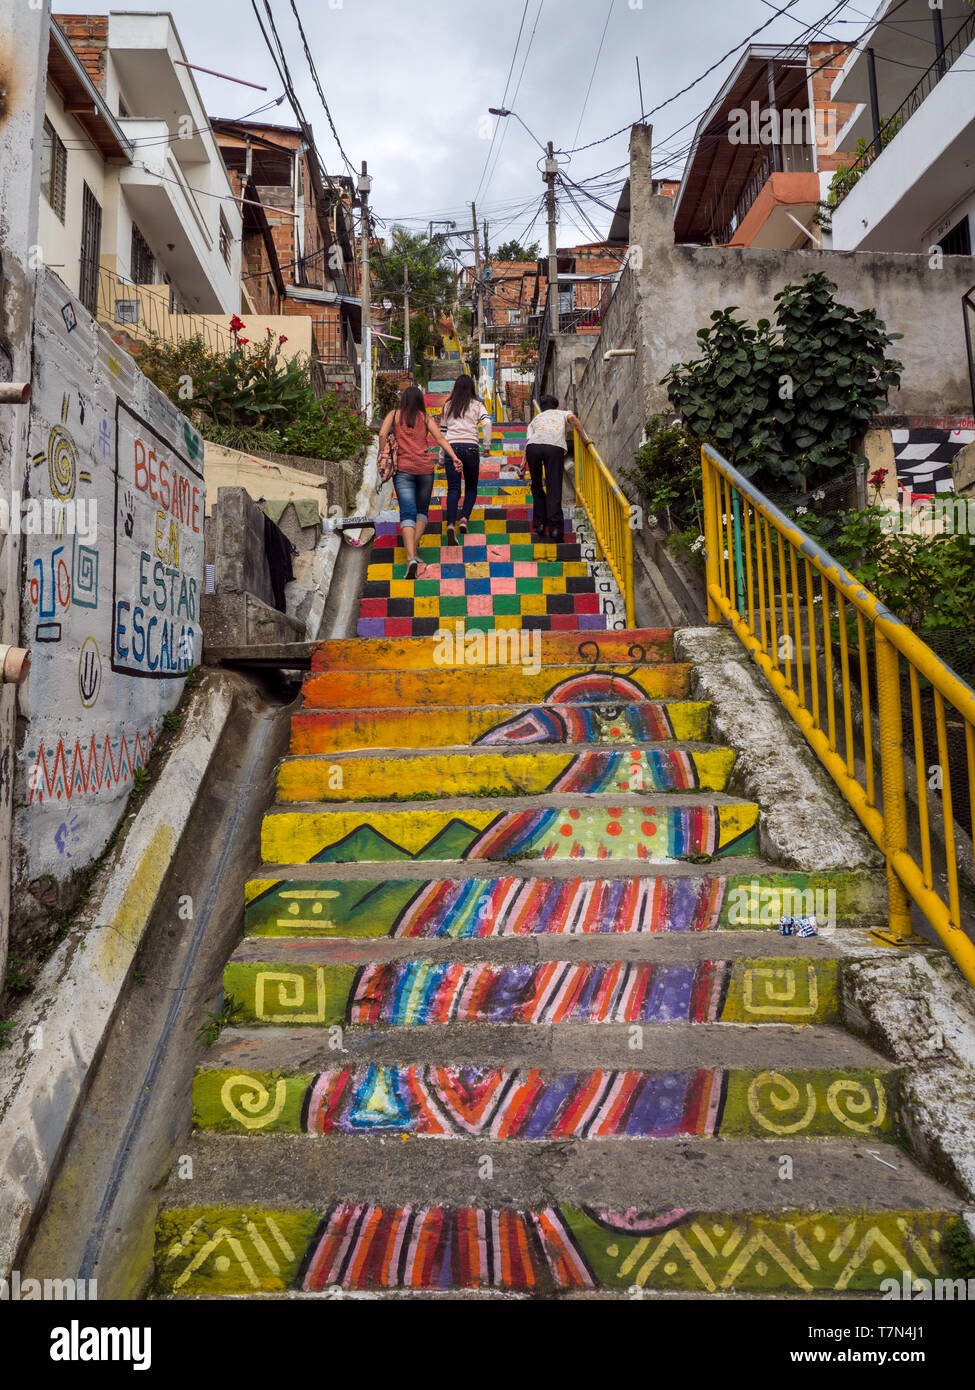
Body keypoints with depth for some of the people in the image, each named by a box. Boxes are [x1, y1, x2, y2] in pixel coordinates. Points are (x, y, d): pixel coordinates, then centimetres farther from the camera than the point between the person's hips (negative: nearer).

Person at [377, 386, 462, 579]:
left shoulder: (394, 415, 9)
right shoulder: (425, 418, 11)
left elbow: (382, 434, -5)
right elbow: (440, 438, -2)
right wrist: (454, 457, -8)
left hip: (403, 469, -1)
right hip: (425, 469, 1)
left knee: (407, 513, -8)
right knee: (422, 511, 19)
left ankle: (411, 558, -26)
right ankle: (413, 548, 5)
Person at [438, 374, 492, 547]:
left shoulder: (448, 405, 16)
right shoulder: (477, 405, 9)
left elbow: (442, 431, 16)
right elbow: (487, 423, -8)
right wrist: (487, 447, -2)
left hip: (451, 447, 1)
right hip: (470, 448, -1)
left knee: (453, 489, -4)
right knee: (471, 487, 13)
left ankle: (451, 524, -24)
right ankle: (464, 518, -10)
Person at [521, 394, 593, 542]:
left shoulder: (536, 418, 38)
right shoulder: (562, 413, 35)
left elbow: (528, 440, 21)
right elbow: (572, 418, 9)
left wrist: (524, 463, 15)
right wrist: (585, 438, 9)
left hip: (534, 446, 2)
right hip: (555, 446, -1)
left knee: (537, 486, 17)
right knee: (554, 488, -3)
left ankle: (539, 524, 14)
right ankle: (555, 528, -15)